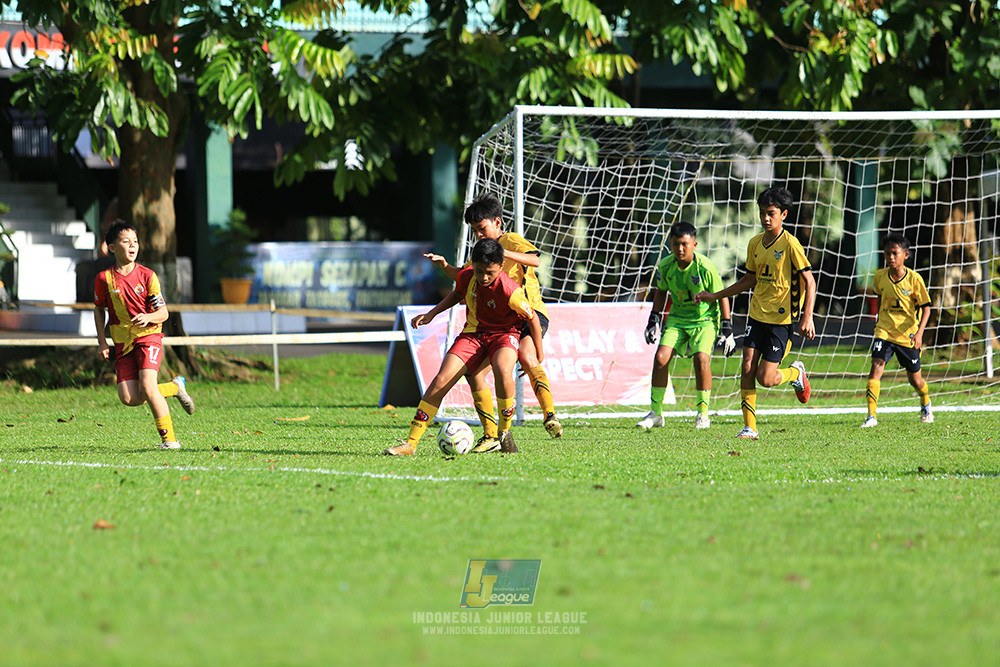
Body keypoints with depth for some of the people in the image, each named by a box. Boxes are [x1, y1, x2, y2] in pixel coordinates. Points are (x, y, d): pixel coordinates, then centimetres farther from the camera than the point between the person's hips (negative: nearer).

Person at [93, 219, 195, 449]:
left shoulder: (147, 276, -6)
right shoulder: (104, 279, -2)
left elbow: (163, 313, -2)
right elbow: (99, 308, 15)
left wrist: (148, 318, -24)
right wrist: (102, 341, 7)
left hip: (148, 337, -3)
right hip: (122, 342, 3)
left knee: (147, 385, -23)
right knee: (129, 398, -10)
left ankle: (169, 439, -11)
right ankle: (174, 387, 17)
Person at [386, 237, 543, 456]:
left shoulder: (509, 290, -26)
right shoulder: (466, 276, -10)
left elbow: (532, 318, -10)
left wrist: (539, 355, 0)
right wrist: (431, 314, 9)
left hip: (503, 334, -4)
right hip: (473, 333, 4)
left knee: (502, 368, -39)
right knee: (441, 380, -14)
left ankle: (504, 434, -19)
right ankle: (410, 443, -11)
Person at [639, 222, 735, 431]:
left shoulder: (705, 267, -20)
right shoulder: (665, 265, -8)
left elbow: (722, 296, -9)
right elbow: (661, 292, 12)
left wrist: (727, 329, -9)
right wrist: (653, 321, 9)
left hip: (705, 319, -4)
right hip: (677, 318, 4)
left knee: (701, 358, -26)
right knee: (661, 358, -13)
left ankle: (703, 414, -11)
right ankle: (655, 413, 1)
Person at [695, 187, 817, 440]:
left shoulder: (790, 245, -12)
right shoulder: (755, 243, 8)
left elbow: (810, 282, -12)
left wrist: (807, 318, -22)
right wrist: (715, 296, 20)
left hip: (781, 319, -6)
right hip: (757, 314, 6)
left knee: (765, 378, -8)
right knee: (747, 368, -5)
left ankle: (795, 373, 24)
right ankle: (749, 427, 1)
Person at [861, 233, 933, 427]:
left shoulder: (914, 279, -11)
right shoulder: (880, 276, -2)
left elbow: (925, 308, -7)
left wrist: (919, 333, -19)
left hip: (907, 335, -1)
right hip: (884, 331, 1)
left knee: (914, 379, 12)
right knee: (876, 367, -20)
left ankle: (926, 404, 45)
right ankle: (871, 416, -21)